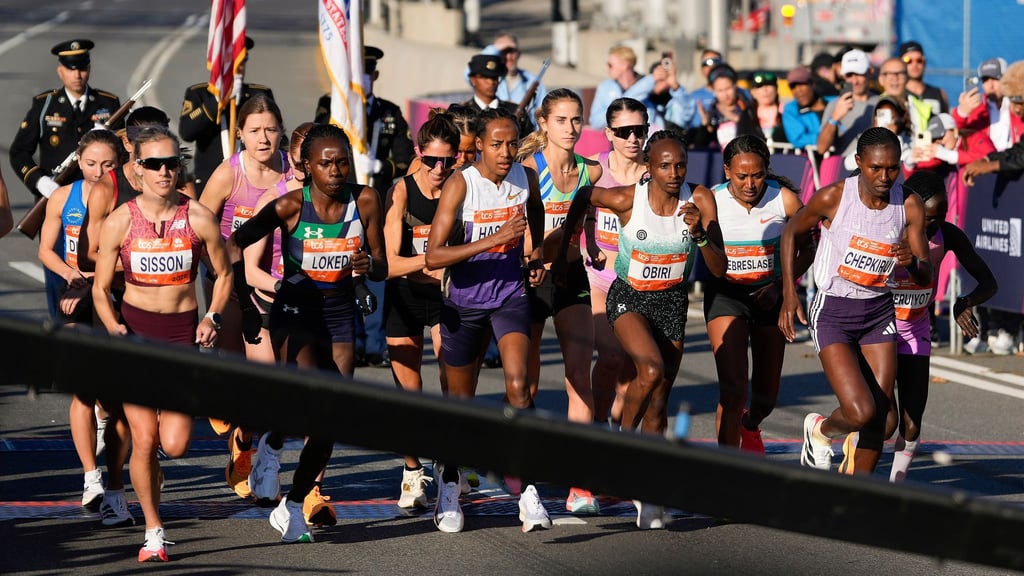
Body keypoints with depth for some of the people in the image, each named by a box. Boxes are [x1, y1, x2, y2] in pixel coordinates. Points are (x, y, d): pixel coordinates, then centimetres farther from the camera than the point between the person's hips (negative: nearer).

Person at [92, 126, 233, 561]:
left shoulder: (198, 219, -6)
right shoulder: (120, 221, -6)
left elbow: (223, 273, 8)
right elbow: (101, 288, 2)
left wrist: (212, 317, -7)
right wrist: (113, 327, -14)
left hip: (183, 331, 0)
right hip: (135, 329, 0)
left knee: (174, 445, -11)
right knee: (143, 440, -6)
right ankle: (153, 531, 11)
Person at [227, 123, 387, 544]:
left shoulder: (364, 200, -5)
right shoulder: (291, 206, -14)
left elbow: (382, 269, 2)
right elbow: (236, 243, -5)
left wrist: (369, 264, -22)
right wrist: (246, 304, -10)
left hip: (341, 313, 4)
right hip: (295, 308, -3)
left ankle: (293, 506, 15)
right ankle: (272, 444, 3)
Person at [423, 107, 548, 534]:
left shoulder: (526, 178, -5)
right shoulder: (460, 185, -18)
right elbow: (434, 257, -25)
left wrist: (536, 254, 11)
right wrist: (494, 239, -31)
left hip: (511, 295, 2)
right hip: (464, 302, -2)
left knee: (518, 384, -19)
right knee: (460, 400, 11)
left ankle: (529, 491, -20)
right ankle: (448, 483, 35)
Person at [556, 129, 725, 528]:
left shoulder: (700, 200, -14)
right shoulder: (626, 199, -20)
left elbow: (719, 269, -13)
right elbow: (583, 197, 2)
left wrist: (701, 235, -31)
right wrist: (562, 252, 9)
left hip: (672, 301, 3)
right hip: (628, 298, -3)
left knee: (658, 405, 4)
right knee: (651, 370, -29)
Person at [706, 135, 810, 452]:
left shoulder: (784, 199, -12)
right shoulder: (711, 201, -14)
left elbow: (807, 249, 0)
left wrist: (779, 286, -11)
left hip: (770, 296, 2)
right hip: (726, 294, -2)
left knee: (766, 396, 14)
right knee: (733, 390, -18)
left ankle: (750, 426, 50)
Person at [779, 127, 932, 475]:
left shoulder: (909, 206, -7)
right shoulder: (834, 197, -16)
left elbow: (926, 277, -2)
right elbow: (792, 232, 3)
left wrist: (912, 262, -26)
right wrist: (789, 293, -3)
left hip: (880, 312, 4)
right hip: (832, 312, -4)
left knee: (879, 417, 1)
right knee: (860, 412, -17)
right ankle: (820, 430, 18)